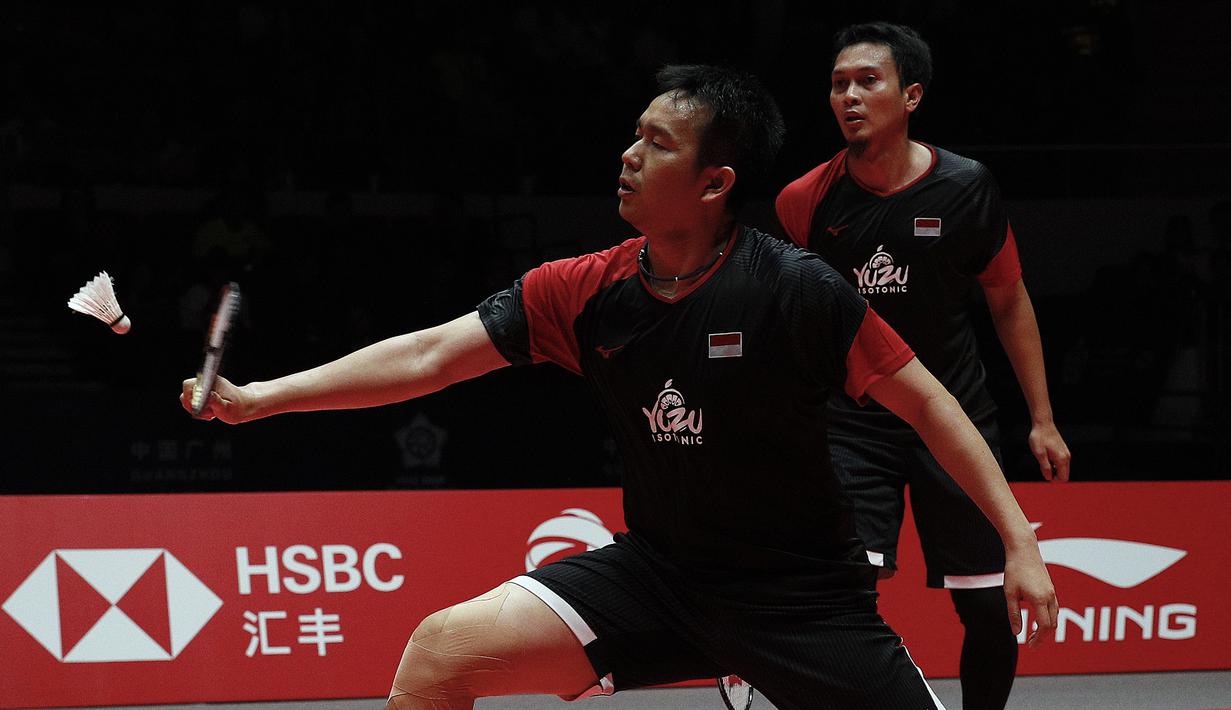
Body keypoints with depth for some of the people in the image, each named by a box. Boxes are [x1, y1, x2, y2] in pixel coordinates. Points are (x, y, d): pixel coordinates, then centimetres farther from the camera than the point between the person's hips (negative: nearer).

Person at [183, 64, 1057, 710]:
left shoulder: (799, 290, -18)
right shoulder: (583, 292, -5)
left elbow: (925, 400, -10)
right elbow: (432, 355, -1)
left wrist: (1019, 537, -14)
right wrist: (258, 397, -5)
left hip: (803, 589, -3)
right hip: (658, 570, 3)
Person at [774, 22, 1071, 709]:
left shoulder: (966, 187, -6)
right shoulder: (805, 200, -6)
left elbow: (1010, 302, 6)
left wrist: (1043, 419, 6)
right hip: (851, 424, -1)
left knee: (992, 610, 3)